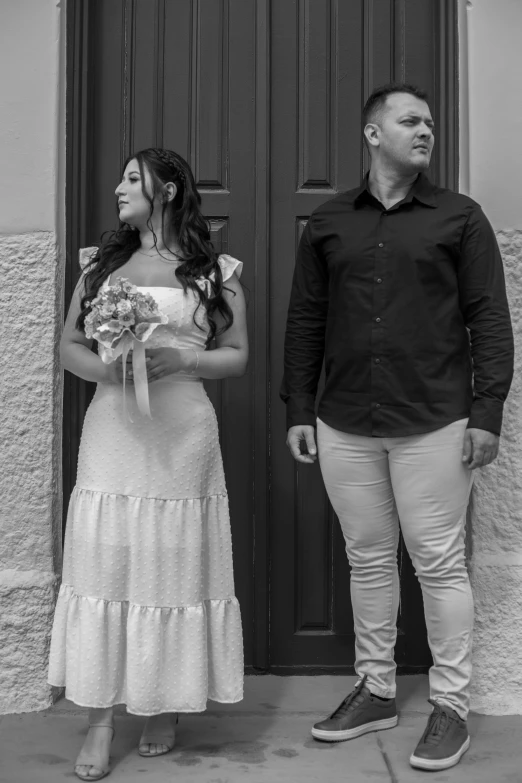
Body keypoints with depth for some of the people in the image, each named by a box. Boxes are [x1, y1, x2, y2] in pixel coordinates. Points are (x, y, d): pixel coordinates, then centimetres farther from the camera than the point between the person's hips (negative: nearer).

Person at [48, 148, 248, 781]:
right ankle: (100, 720, 12)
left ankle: (164, 707, 22)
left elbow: (236, 356, 5)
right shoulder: (100, 265, 13)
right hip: (110, 432, 2)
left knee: (173, 566, 4)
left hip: (181, 435, -2)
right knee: (102, 566, 0)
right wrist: (107, 369, -9)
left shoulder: (215, 271, 5)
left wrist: (182, 358, -13)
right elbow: (69, 345, 12)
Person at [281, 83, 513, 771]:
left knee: (439, 564, 4)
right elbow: (304, 322, 11)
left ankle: (451, 704, 19)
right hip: (344, 427, 3)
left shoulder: (459, 217, 3)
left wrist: (487, 411, -8)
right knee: (368, 560, 13)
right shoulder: (327, 224, 10)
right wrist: (298, 410, 6)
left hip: (434, 425, -2)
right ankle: (375, 691, 29)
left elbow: (488, 319, -1)